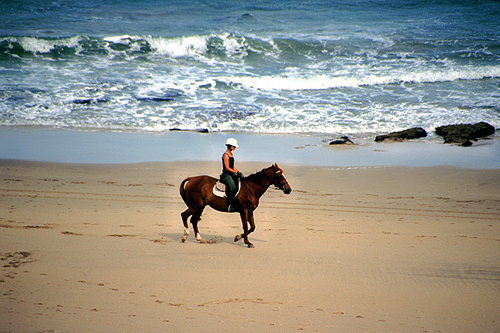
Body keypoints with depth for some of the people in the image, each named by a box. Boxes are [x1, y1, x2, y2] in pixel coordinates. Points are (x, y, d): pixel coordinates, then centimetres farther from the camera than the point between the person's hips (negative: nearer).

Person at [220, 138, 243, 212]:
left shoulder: (231, 154, 16)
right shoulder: (225, 155, -12)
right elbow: (227, 168, -17)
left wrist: (238, 172, 6)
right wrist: (236, 172, -18)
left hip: (232, 174, 10)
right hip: (226, 174, -10)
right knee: (233, 188, -25)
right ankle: (229, 205, -24)